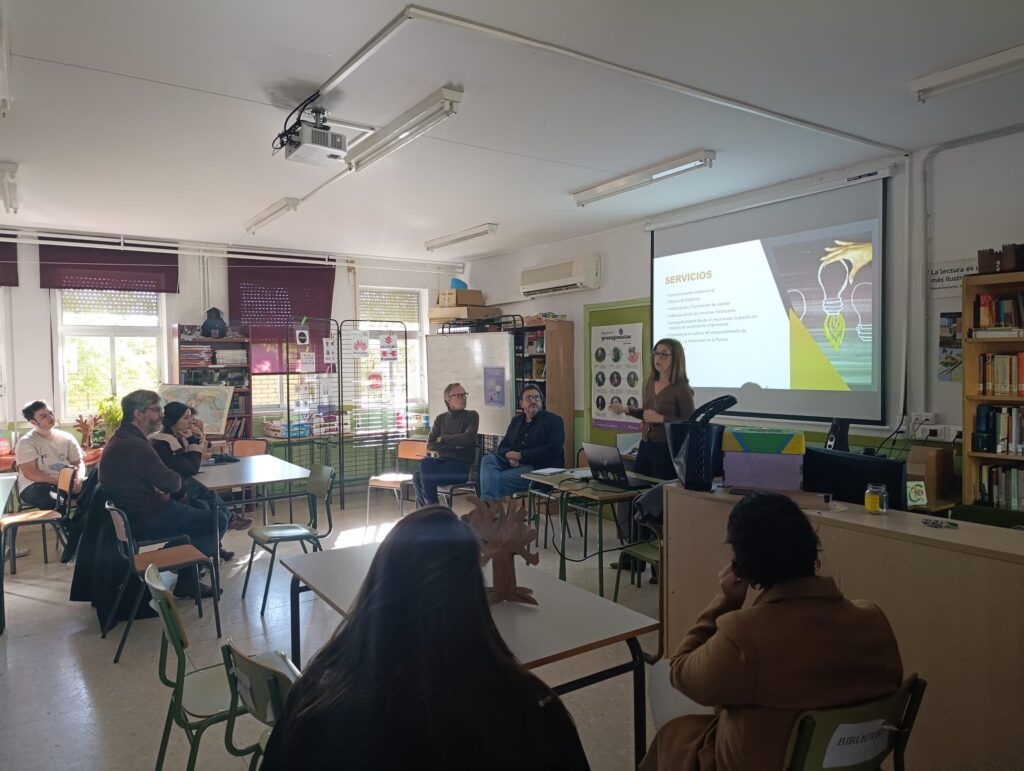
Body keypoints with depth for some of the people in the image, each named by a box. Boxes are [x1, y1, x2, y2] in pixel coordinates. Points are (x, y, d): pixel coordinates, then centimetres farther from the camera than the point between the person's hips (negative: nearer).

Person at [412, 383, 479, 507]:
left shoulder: (471, 415, 8)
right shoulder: (440, 419, 17)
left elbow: (467, 438, -9)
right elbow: (430, 446, 6)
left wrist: (442, 439, 1)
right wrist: (454, 446, -7)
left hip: (461, 465, -3)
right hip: (442, 461, 4)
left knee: (426, 464, -30)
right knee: (418, 476, -28)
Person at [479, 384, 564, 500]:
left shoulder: (553, 420, 4)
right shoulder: (516, 421, 24)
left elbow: (553, 449, -10)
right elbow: (503, 446, 18)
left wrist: (521, 455, -14)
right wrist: (510, 457, -8)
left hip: (540, 468, -6)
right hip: (513, 464, 6)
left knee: (498, 480, -28)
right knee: (488, 460, -22)